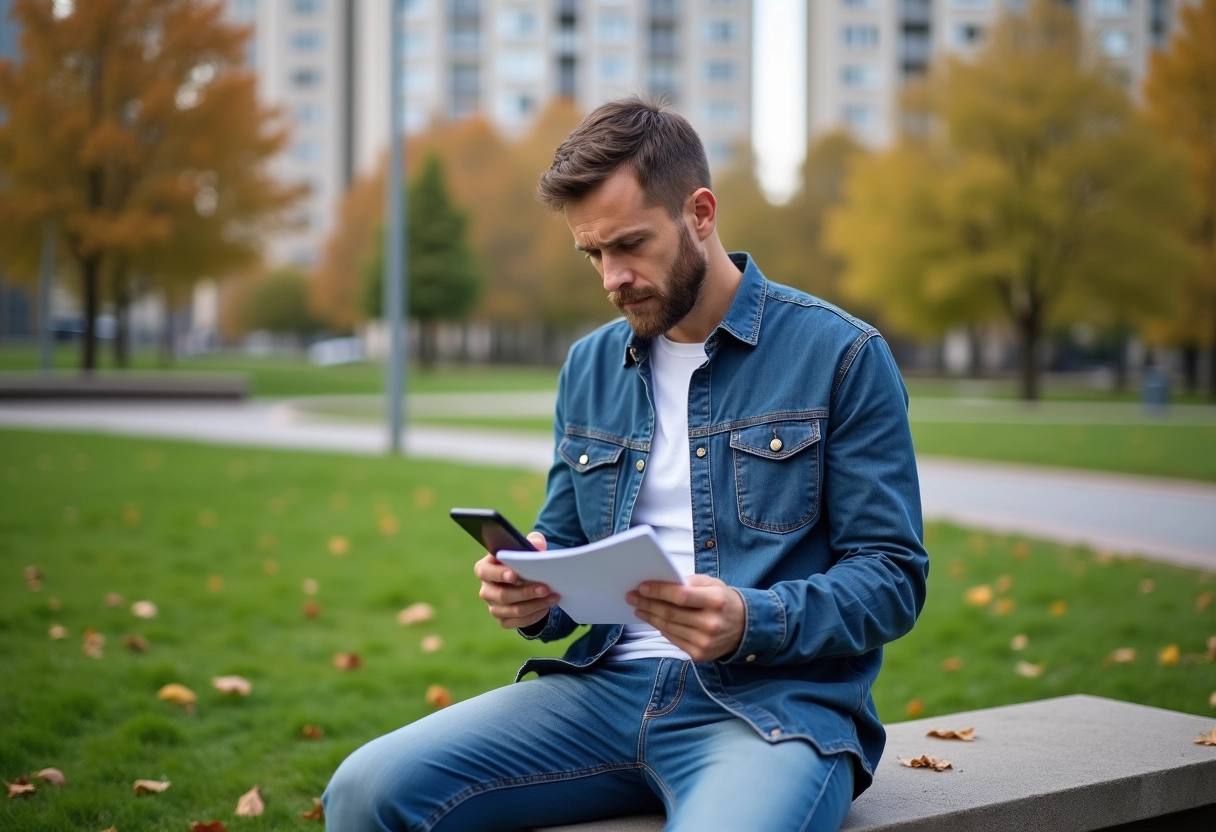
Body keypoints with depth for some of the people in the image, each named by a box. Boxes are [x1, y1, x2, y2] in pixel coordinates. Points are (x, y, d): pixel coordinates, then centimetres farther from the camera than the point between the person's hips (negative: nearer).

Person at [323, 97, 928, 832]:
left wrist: (752, 624, -20)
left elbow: (894, 577, -3)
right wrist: (530, 597, -4)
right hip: (607, 687, 4)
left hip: (776, 703, -4)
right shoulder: (590, 367, 15)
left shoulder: (841, 356, -1)